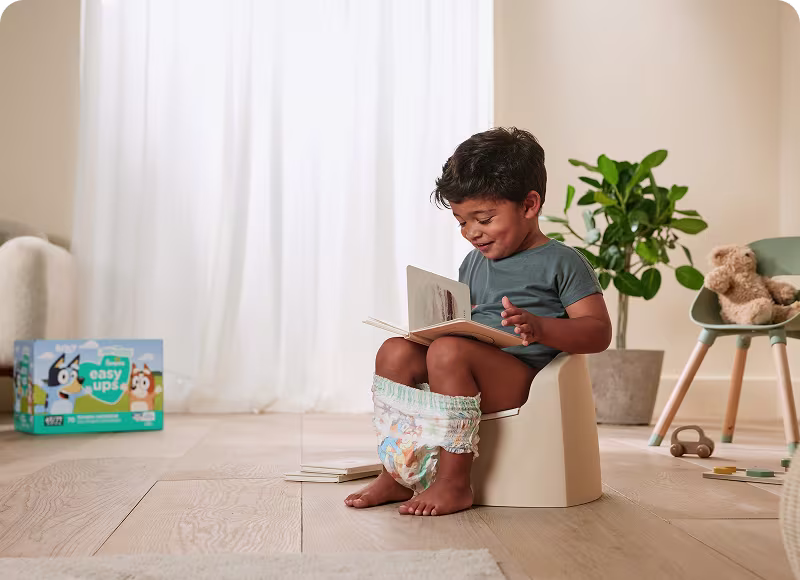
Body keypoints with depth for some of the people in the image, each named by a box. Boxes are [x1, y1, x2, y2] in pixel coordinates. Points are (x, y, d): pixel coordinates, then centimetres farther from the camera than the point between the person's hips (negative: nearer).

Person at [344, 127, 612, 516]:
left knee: (448, 351, -32)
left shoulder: (561, 261, -1)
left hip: (521, 375, -7)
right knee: (396, 352, -12)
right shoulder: (473, 264, 20)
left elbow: (599, 331, -7)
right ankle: (397, 473, -7)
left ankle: (453, 483, -26)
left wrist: (539, 327, -23)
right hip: (470, 370, 7)